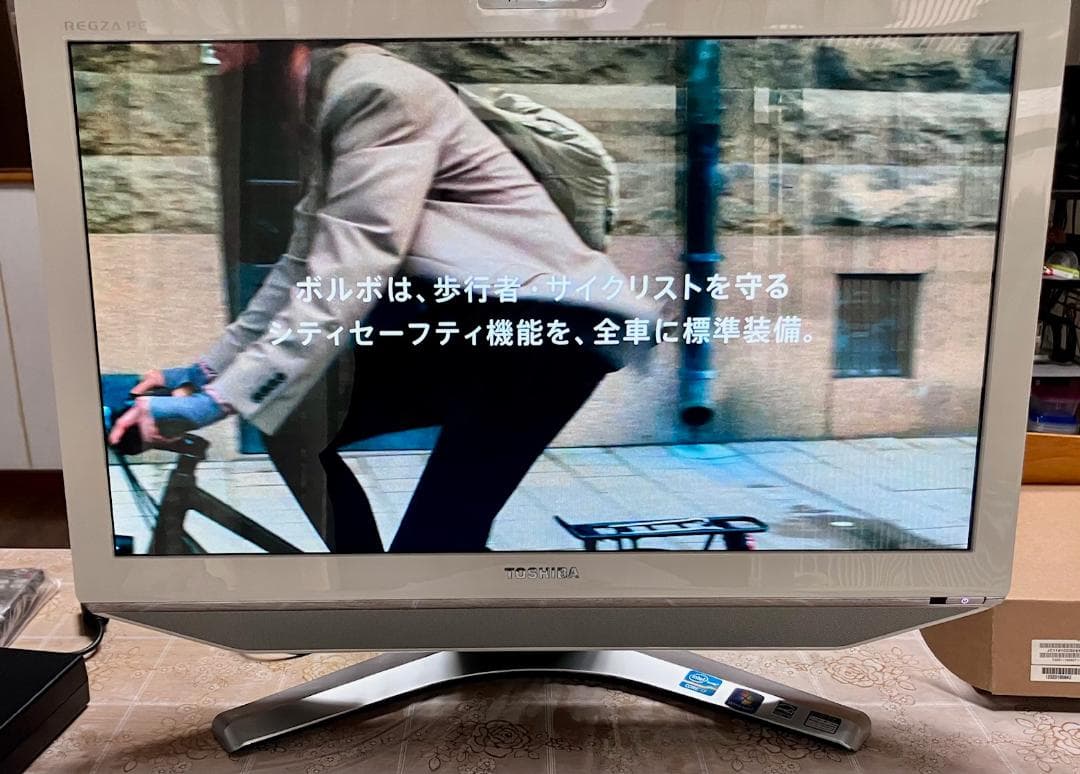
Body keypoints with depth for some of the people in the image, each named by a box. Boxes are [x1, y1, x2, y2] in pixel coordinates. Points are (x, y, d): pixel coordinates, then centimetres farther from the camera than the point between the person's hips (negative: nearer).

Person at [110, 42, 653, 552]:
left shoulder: (375, 92, -17)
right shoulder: (320, 103, 12)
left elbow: (343, 280, -26)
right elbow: (303, 267, 14)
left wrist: (217, 400, -26)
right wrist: (208, 369, 13)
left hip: (544, 314, -9)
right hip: (465, 312, 9)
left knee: (435, 537, -14)